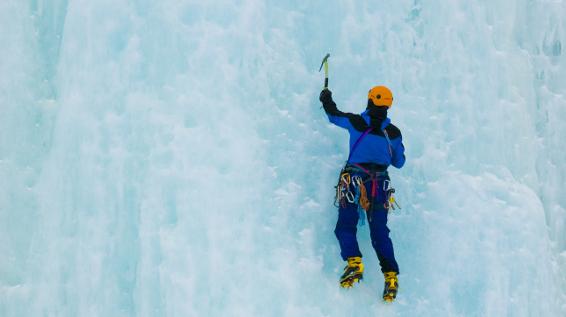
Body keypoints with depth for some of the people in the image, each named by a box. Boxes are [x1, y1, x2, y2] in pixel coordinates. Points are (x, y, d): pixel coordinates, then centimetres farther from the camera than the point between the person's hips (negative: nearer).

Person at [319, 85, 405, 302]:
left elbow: (334, 115, 16)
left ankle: (354, 262, -23)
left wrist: (326, 98, 36)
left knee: (345, 226, 1)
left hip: (354, 180, -2)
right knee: (380, 232, 6)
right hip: (381, 184, 3)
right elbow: (399, 162, 13)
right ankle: (391, 275, -7)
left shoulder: (356, 122, -4)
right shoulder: (393, 132, 2)